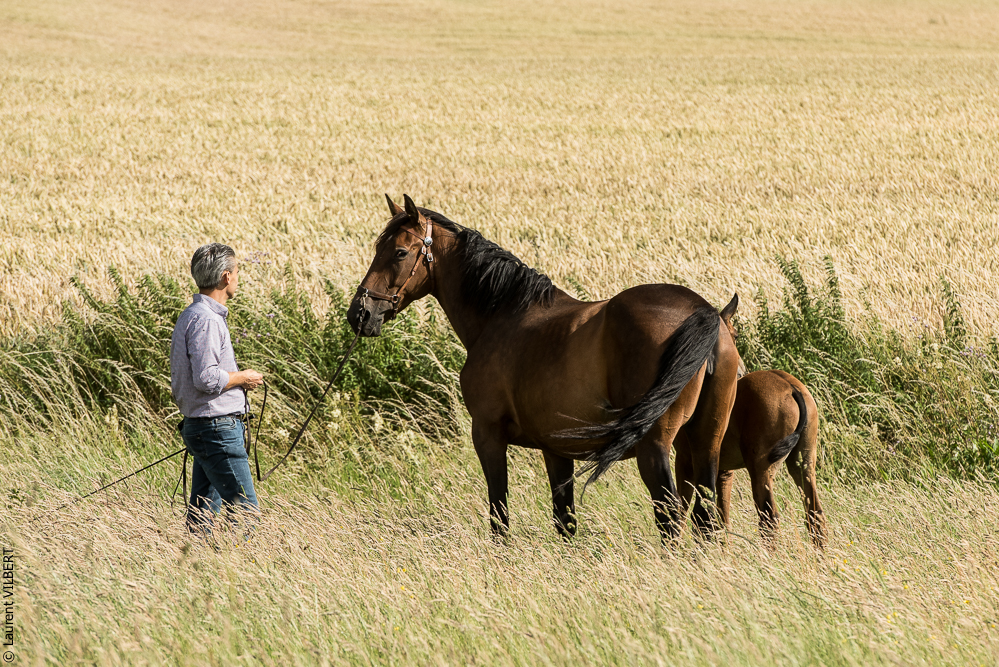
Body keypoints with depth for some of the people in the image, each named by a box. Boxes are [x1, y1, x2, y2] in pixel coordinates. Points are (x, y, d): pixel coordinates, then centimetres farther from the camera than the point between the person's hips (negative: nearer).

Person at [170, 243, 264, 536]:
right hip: (218, 429, -10)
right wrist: (243, 378, -10)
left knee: (202, 513, 11)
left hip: (199, 427, 10)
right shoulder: (206, 320, -17)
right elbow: (206, 378, -25)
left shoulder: (190, 315, 16)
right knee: (245, 511, -9)